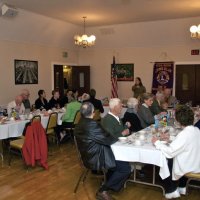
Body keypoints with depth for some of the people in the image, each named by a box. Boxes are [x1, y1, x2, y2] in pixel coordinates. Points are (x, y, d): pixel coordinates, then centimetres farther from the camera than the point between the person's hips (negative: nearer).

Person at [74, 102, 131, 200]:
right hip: (96, 158, -10)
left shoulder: (80, 124, 5)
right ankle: (103, 191, 2)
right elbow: (108, 140, -18)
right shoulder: (91, 124, -26)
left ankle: (109, 181, 29)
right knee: (126, 168, -5)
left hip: (90, 155, 10)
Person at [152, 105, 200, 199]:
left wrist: (157, 142, -15)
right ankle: (182, 187, 35)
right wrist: (170, 138, 9)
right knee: (171, 160, 30)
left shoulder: (184, 134, -29)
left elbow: (170, 152, -28)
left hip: (188, 168, -8)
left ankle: (172, 191, 20)